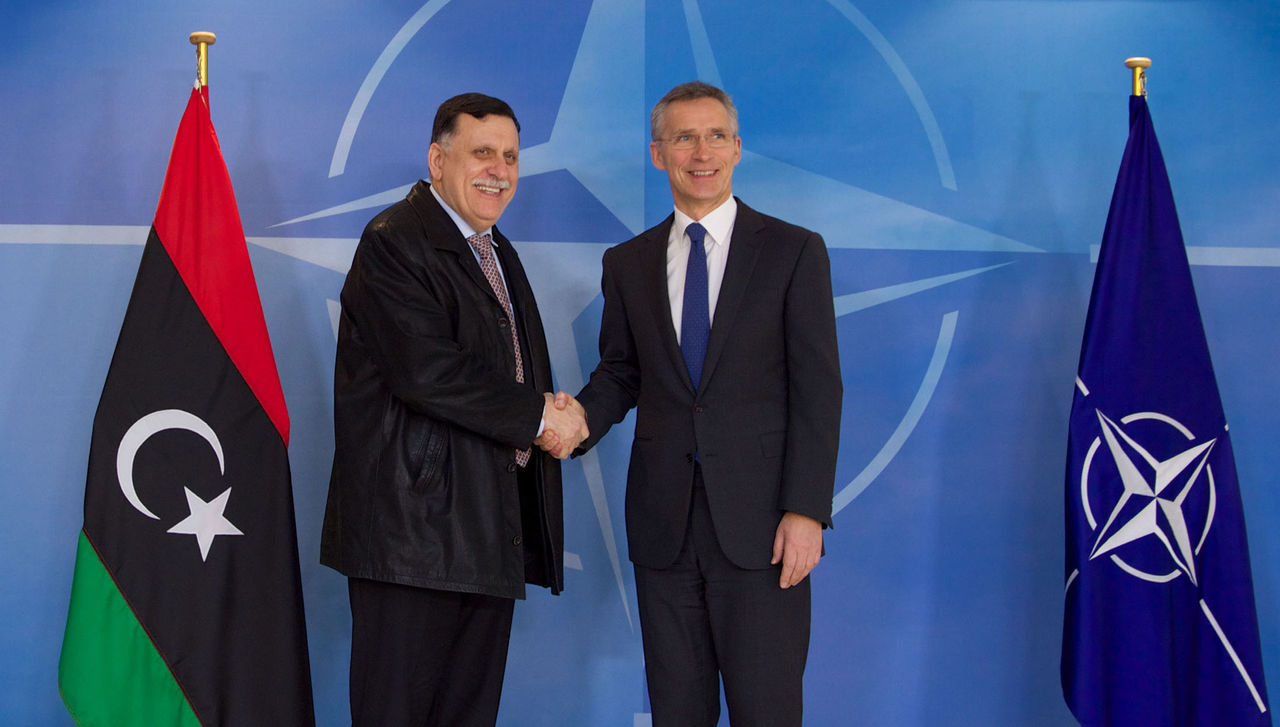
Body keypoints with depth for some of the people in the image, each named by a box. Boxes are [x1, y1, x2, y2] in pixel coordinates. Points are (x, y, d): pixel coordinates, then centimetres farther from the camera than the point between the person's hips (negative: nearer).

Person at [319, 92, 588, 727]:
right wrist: (538, 415, -12)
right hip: (414, 526, -9)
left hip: (493, 531, 9)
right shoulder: (392, 243, -9)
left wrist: (557, 419, 0)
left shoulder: (497, 252, 21)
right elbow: (428, 371, -20)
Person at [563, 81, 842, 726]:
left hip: (759, 525, -3)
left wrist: (806, 510, -12)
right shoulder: (627, 264, 13)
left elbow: (817, 390, -3)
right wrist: (580, 419, -7)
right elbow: (620, 372, 16)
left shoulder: (793, 252, 2)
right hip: (663, 526, 4)